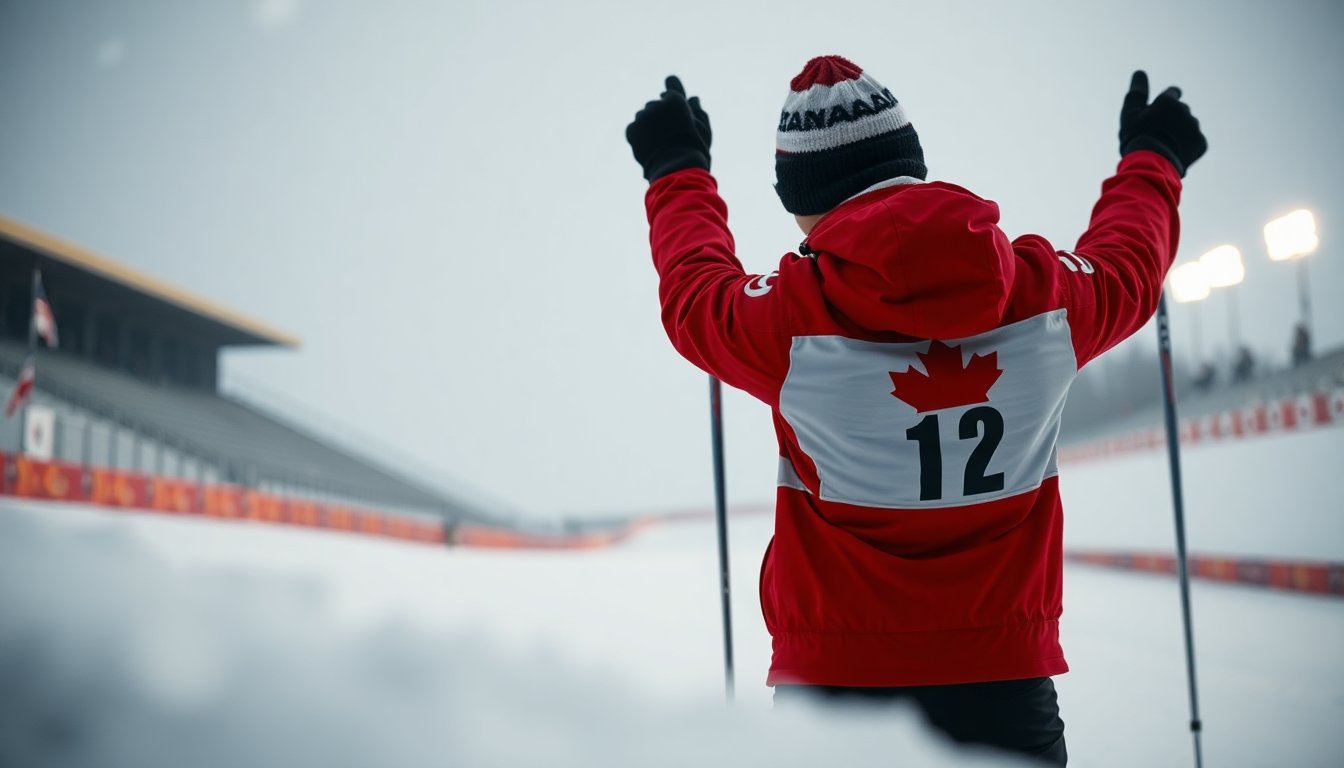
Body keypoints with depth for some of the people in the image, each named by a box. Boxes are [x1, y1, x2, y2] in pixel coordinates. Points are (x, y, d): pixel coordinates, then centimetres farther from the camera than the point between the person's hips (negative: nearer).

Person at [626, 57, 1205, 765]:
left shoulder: (791, 317, -15)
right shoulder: (1048, 295, -6)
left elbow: (694, 292, 8)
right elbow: (1128, 265, 17)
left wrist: (678, 172, 28)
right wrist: (1152, 159, 39)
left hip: (836, 680, -2)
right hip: (1007, 681, 2)